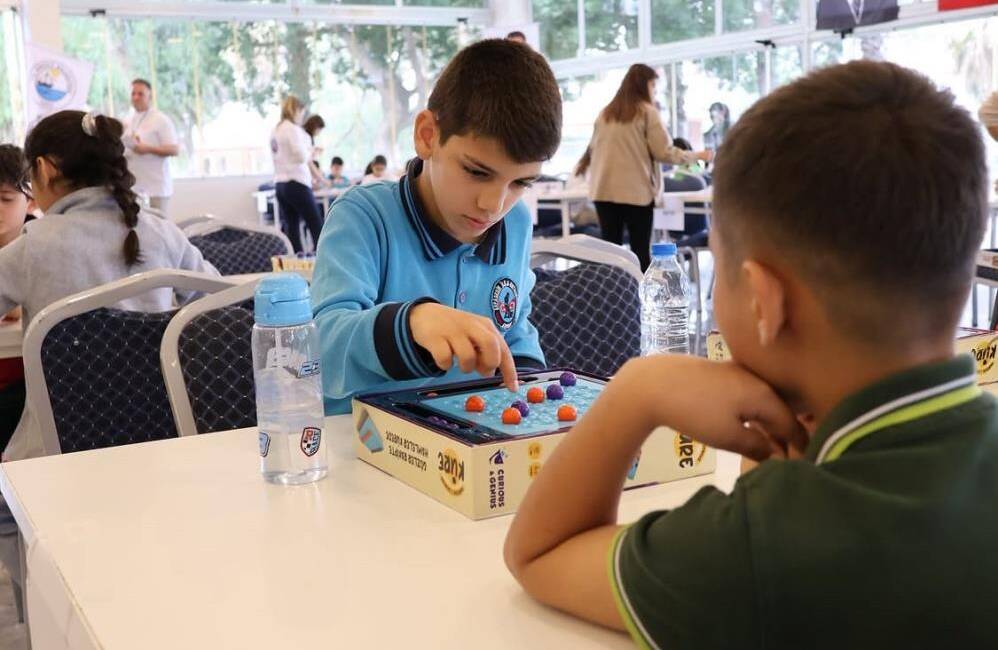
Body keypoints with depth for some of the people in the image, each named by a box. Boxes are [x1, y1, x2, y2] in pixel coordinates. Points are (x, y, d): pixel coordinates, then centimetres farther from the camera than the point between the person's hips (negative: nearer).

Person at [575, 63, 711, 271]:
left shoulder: (605, 113, 12)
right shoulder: (646, 111, -2)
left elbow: (593, 148, 18)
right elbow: (664, 152, -5)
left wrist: (583, 166, 38)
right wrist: (697, 156, 8)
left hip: (604, 190, 5)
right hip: (636, 191, -4)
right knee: (640, 250, 3)